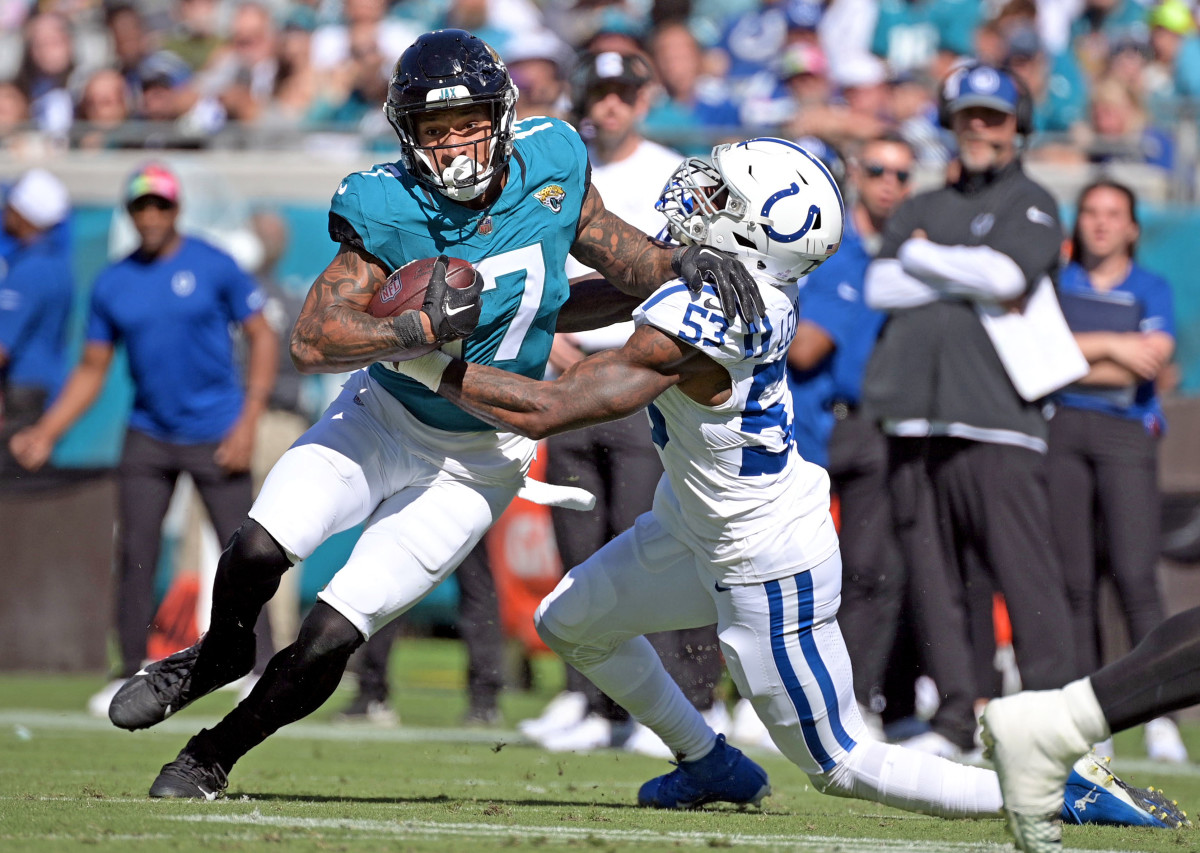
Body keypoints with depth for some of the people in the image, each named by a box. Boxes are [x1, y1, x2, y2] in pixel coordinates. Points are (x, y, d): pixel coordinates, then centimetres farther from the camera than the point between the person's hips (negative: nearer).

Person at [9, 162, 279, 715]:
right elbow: (91, 369, 10)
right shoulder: (112, 284, 5)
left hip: (215, 435, -3)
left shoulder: (213, 267, -6)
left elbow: (262, 338, -3)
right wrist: (45, 433, 0)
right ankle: (132, 674, 9)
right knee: (135, 554, -1)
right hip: (148, 435, 3)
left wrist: (247, 424, -12)